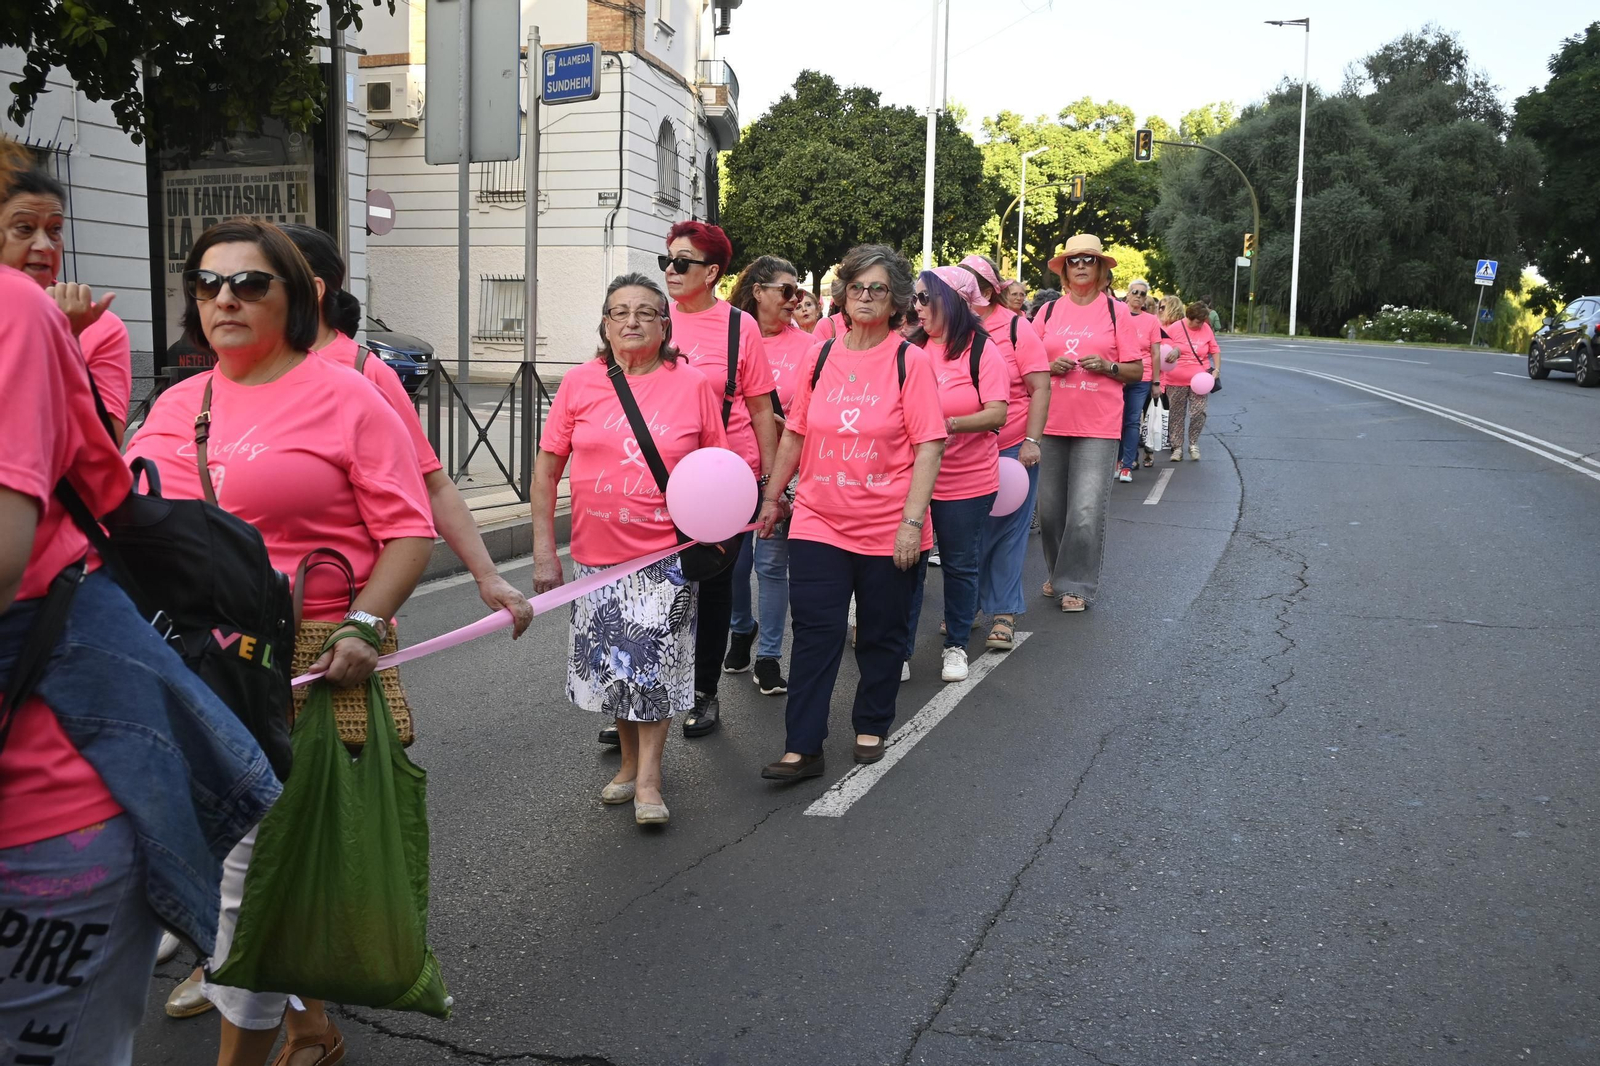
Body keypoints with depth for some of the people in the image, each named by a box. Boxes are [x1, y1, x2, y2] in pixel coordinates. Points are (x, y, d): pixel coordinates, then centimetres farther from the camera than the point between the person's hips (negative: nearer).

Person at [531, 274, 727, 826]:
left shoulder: (693, 384, -3)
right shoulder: (580, 382, -1)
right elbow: (546, 467, 3)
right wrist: (544, 548, -1)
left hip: (667, 552, -2)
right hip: (597, 553, 2)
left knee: (654, 661, -2)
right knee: (612, 662, 12)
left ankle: (648, 778, 12)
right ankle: (629, 762, 32)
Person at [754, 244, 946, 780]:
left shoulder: (911, 361, -6)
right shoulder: (821, 356, 4)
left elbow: (928, 447, -10)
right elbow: (795, 434, 12)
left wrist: (912, 521, -16)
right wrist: (772, 496, 14)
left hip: (888, 529, -2)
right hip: (818, 521, 2)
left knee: (882, 635, 12)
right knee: (814, 633, 0)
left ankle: (871, 727, 31)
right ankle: (802, 748, 6)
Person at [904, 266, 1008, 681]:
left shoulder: (982, 350, -7)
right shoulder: (912, 348, 0)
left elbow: (997, 414, -14)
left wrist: (949, 424, -26)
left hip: (967, 482, -2)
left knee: (960, 565, 11)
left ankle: (956, 645, 28)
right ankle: (900, 649, 17)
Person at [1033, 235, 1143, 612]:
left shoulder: (1114, 311, 4)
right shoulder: (1049, 311, 9)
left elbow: (1136, 371, 6)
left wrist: (1107, 366, -12)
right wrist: (1051, 366, -6)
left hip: (1098, 426, -3)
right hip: (1052, 423, 3)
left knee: (1086, 511, -9)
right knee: (1050, 508, 7)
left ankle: (1077, 584, 5)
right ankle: (1058, 573, 27)